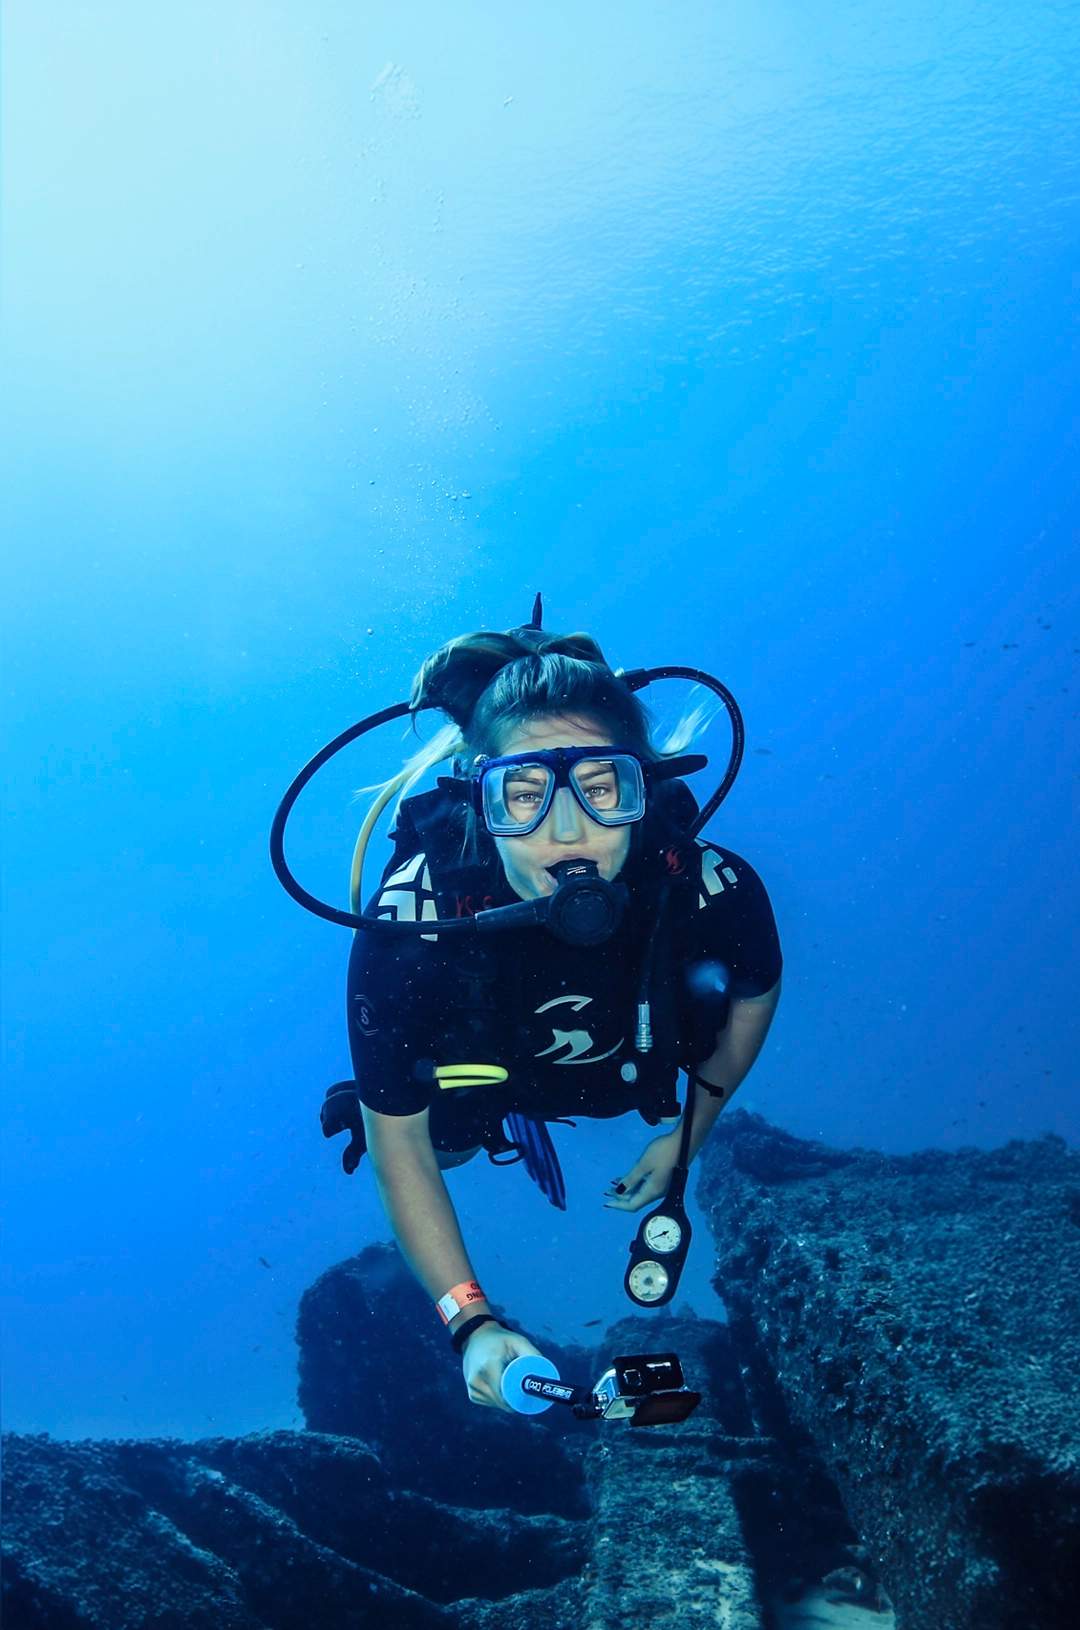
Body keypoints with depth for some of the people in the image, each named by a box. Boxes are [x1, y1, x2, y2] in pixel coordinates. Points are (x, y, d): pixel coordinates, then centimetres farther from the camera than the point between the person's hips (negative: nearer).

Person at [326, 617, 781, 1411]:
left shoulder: (712, 891, -41)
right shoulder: (413, 925, -45)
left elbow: (756, 994, -14)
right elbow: (398, 1141, -29)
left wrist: (688, 1135, -2)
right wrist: (472, 1322, -34)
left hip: (636, 1069, 2)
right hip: (482, 1077, -1)